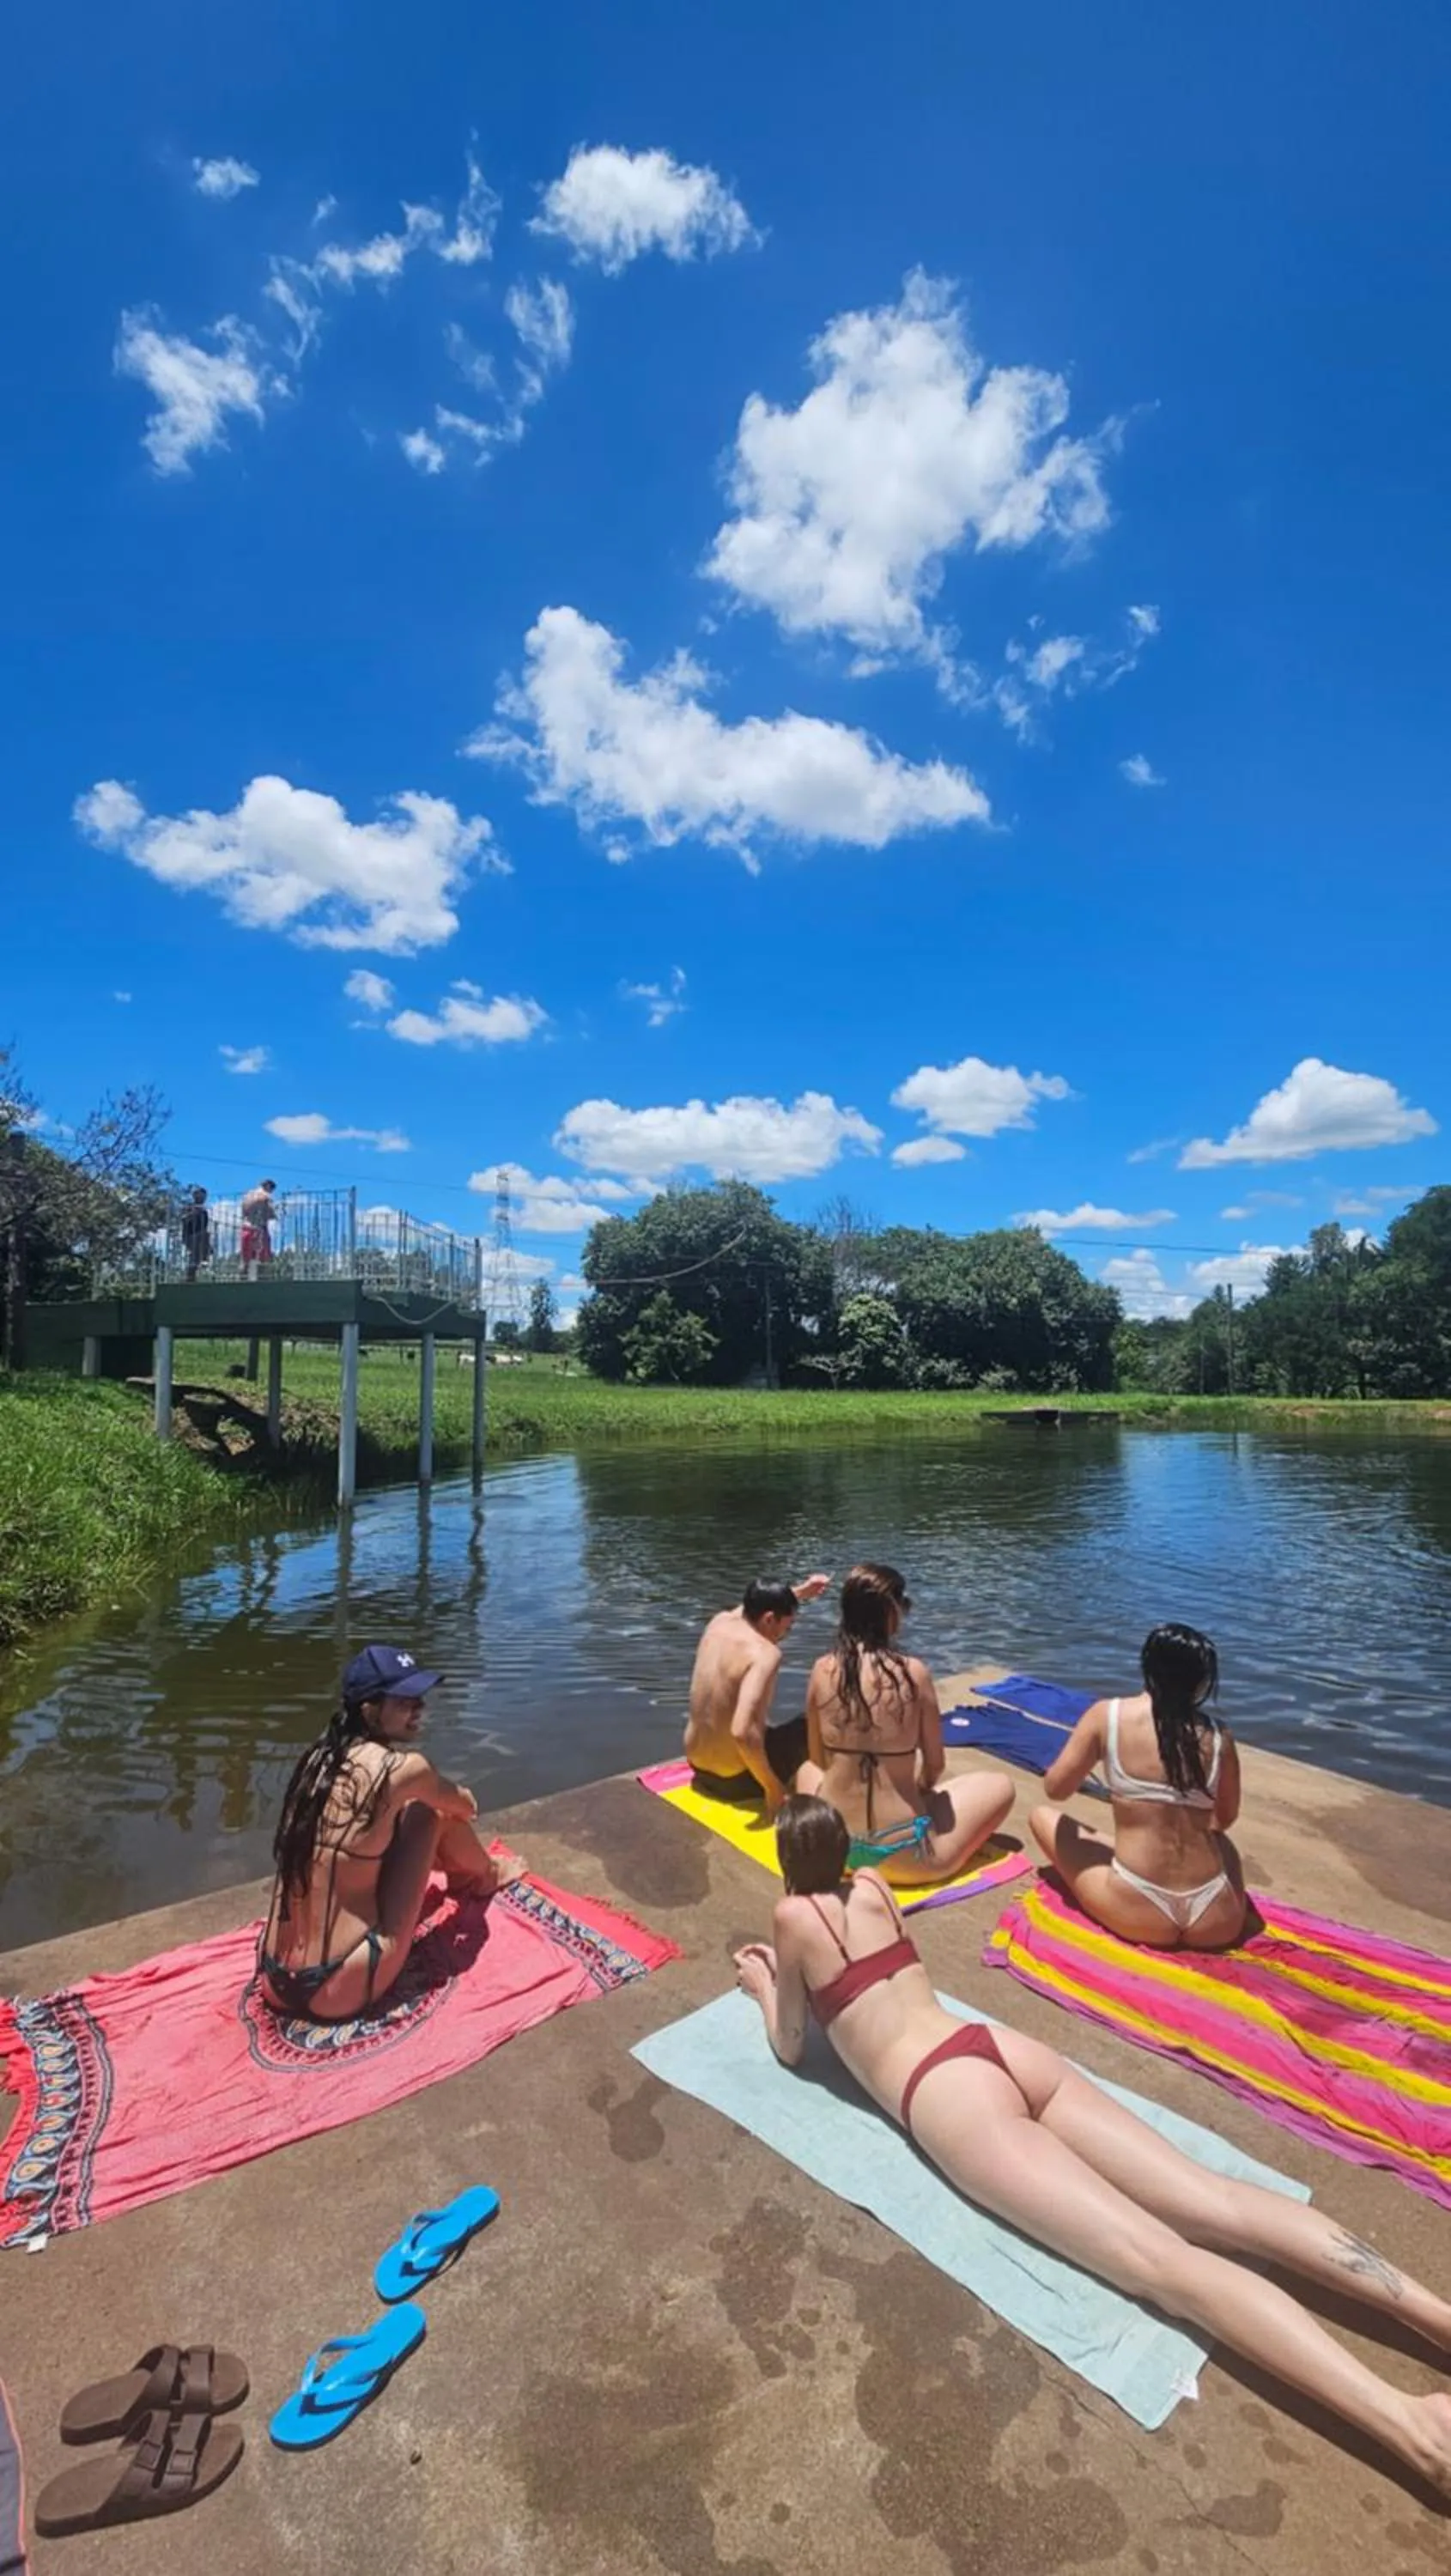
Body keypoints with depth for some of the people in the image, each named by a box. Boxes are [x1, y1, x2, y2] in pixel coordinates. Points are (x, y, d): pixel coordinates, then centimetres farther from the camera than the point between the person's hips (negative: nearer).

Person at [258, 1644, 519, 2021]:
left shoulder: (319, 1755, 2)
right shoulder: (403, 1767, -16)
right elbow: (467, 1807, 7)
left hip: (276, 1984, 7)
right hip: (340, 1992, -6)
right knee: (429, 1813, 5)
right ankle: (485, 1878, 34)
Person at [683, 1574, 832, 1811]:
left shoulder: (719, 1622, -4)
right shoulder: (764, 1653, -26)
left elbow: (754, 1605, 22)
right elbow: (742, 1732, -37)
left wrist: (800, 1591, 24)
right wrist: (773, 1788, -25)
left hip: (697, 1764, 8)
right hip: (735, 1778, -7)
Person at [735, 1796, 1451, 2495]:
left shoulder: (795, 1917, 1)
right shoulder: (870, 1887, 19)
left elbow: (790, 2049, 14)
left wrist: (767, 1985, 31)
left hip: (945, 2095, -7)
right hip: (1004, 2049, 7)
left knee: (1161, 2262, -21)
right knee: (1216, 2204, -4)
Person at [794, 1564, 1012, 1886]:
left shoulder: (822, 1669, -8)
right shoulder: (913, 1672, -17)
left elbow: (818, 1760, 4)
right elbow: (935, 1766, -4)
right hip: (901, 1856, -3)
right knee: (1000, 1785, 17)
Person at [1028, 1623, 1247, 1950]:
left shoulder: (1107, 1715, -8)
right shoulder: (1218, 1735, -2)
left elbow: (1056, 1788, -1)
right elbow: (1225, 1819, 14)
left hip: (1139, 1916, -4)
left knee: (1043, 1816, 17)